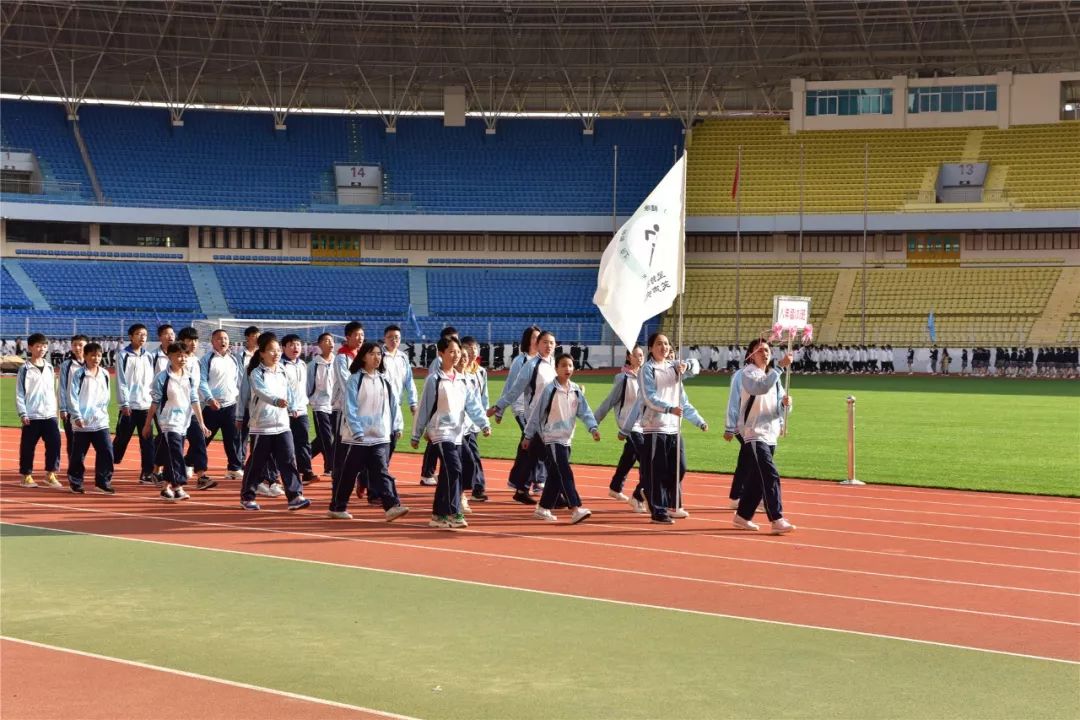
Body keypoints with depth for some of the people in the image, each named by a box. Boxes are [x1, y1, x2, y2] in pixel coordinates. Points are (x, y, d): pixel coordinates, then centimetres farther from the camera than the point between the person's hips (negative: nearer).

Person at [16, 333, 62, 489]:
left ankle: (50, 474, 4)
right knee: (28, 446, 3)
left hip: (49, 415, 4)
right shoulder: (25, 369, -3)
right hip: (31, 416, -4)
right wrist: (23, 413, -12)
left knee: (54, 443, -6)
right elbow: (19, 393, -5)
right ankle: (26, 476, 14)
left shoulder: (49, 368, 12)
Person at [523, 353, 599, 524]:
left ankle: (543, 509, 23)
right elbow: (537, 413, -5)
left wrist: (593, 427, -17)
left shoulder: (576, 390, 5)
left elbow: (584, 411, 0)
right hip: (552, 439, -7)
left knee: (556, 476, 12)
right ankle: (575, 509, -22)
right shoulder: (549, 389, -10)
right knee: (565, 473, -15)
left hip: (566, 439, 7)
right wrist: (528, 436, -2)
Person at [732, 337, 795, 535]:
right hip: (754, 434, -8)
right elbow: (762, 387, -30)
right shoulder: (748, 373, -7)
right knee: (770, 476, -16)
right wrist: (780, 366, -34)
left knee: (757, 479, 11)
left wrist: (785, 402, -4)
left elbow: (778, 406, 18)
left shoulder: (773, 375, 17)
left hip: (770, 434, 8)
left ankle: (742, 516, 22)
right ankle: (777, 520, -19)